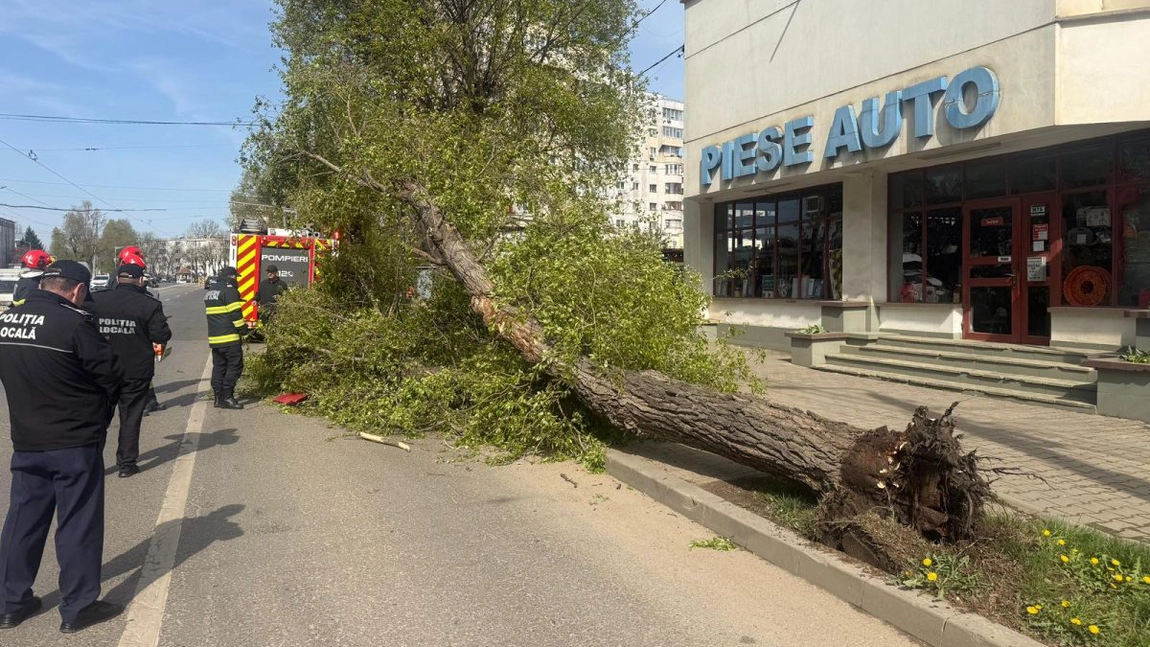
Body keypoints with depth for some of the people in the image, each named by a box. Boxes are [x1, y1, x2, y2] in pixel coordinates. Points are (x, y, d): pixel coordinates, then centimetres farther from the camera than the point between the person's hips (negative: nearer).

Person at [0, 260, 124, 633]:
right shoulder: (74, 323, -18)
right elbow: (111, 375, -13)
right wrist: (97, 414, 5)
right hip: (76, 443, -7)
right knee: (78, 524, 4)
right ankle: (78, 609, 13)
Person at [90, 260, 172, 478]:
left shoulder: (95, 300, -3)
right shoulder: (149, 304, -12)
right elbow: (161, 336, -12)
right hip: (136, 372, -2)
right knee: (130, 417, 9)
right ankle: (127, 463, 13)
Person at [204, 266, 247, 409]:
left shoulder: (209, 291, 18)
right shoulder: (229, 290, -11)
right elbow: (235, 314, -15)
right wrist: (243, 331, -9)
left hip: (214, 338, 9)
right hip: (230, 338, -9)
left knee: (218, 366, 12)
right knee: (235, 366, -3)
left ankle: (218, 397, 12)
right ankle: (227, 397, -6)